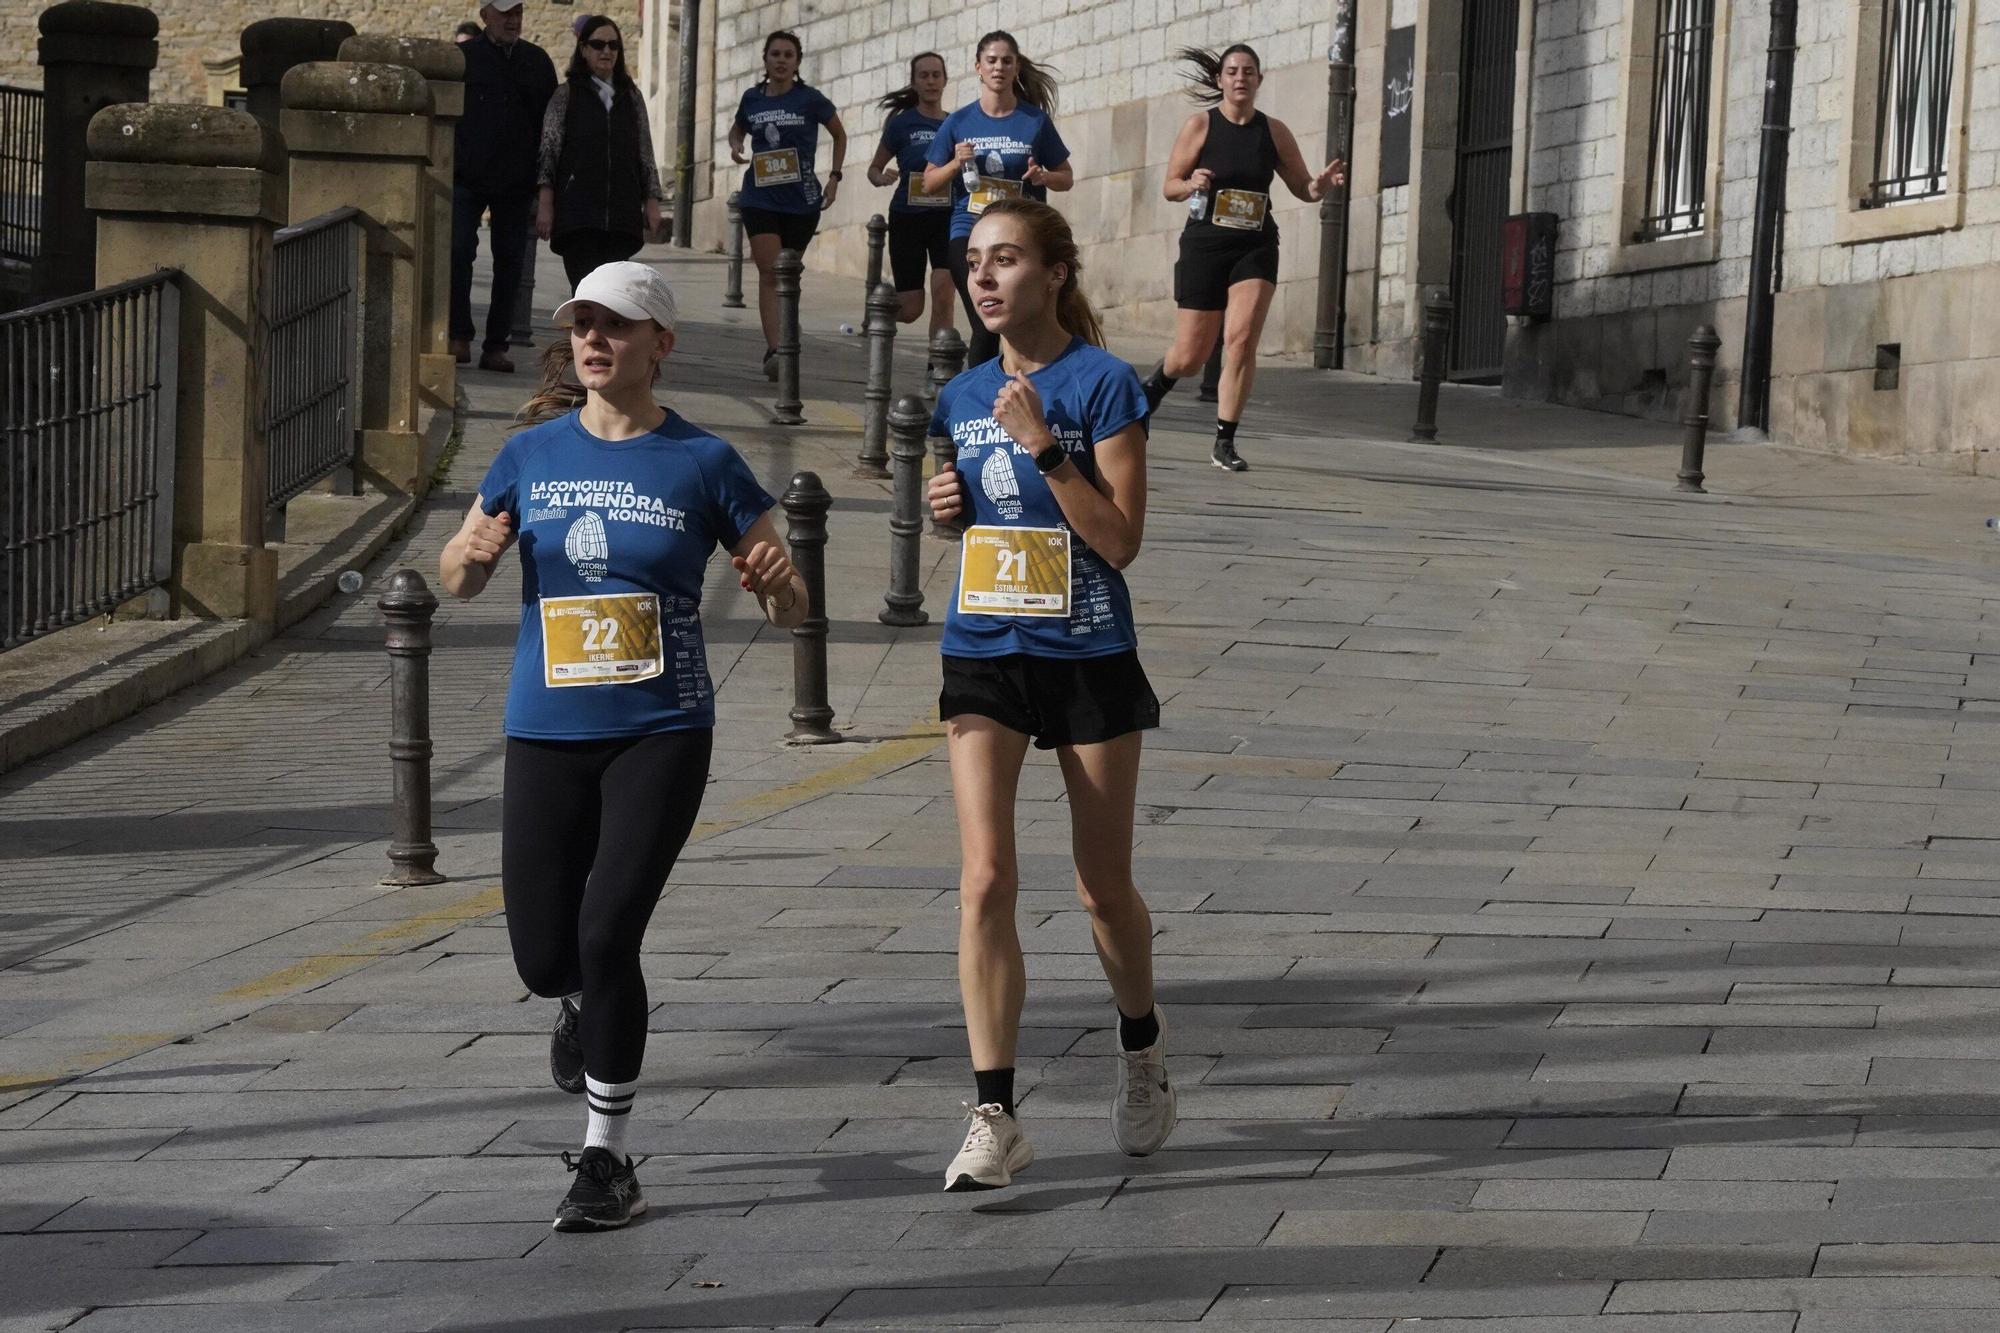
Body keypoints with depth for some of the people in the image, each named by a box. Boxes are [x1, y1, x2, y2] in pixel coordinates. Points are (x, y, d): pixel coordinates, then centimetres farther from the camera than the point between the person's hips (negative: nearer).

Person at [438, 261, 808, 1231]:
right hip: (547, 733, 3)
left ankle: (607, 1159, 1)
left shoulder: (701, 462, -2)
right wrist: (473, 554, -9)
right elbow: (458, 580, 15)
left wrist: (775, 584, -21)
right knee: (543, 956, 3)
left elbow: (788, 606, 3)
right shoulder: (533, 453, 6)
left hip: (660, 732, -3)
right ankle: (585, 1003, 44)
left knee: (607, 932, -14)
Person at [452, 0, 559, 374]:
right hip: (468, 176, -3)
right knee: (458, 250, -13)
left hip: (515, 181, 3)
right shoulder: (464, 58, 2)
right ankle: (460, 336, -2)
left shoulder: (537, 61, 10)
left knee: (509, 260, 2)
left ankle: (496, 346, 8)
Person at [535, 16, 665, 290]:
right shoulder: (566, 95, 5)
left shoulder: (631, 96, 15)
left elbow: (645, 154, 15)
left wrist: (652, 202, 8)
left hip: (621, 212, 3)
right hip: (578, 211, -3)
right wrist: (544, 205, -7)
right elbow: (547, 152, 1)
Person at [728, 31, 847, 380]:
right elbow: (737, 129, 25)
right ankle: (773, 350, -21)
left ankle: (782, 343, 25)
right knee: (769, 273, -13)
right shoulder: (752, 98, 5)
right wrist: (736, 145, 3)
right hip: (761, 198, 1)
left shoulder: (810, 99, -2)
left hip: (801, 201, -1)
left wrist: (834, 177, 4)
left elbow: (839, 134, 12)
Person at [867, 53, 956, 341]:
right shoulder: (902, 123, -1)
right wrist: (883, 178, -17)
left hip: (946, 219, 1)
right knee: (910, 310, 3)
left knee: (943, 293, -18)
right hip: (908, 217, -1)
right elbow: (874, 169, 5)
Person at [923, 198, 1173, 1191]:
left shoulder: (1103, 384, -9)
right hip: (983, 660, 4)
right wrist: (947, 506, 0)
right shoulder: (962, 398, 7)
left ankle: (1142, 1051, 38)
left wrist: (1043, 444, -21)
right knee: (984, 881, -9)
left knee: (1104, 889, 10)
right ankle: (994, 1118, -7)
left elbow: (1121, 539, -14)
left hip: (1088, 658, -3)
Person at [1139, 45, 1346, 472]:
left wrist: (1321, 185, -10)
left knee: (1242, 339, -18)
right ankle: (1155, 382, 40)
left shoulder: (1274, 132, 5)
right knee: (1190, 356, 2)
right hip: (1204, 244, -1)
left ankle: (1225, 443, -9)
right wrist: (1192, 184, -22)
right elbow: (1169, 187, 0)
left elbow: (1303, 188, 13)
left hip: (1256, 247, 1)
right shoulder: (1200, 125, 0)